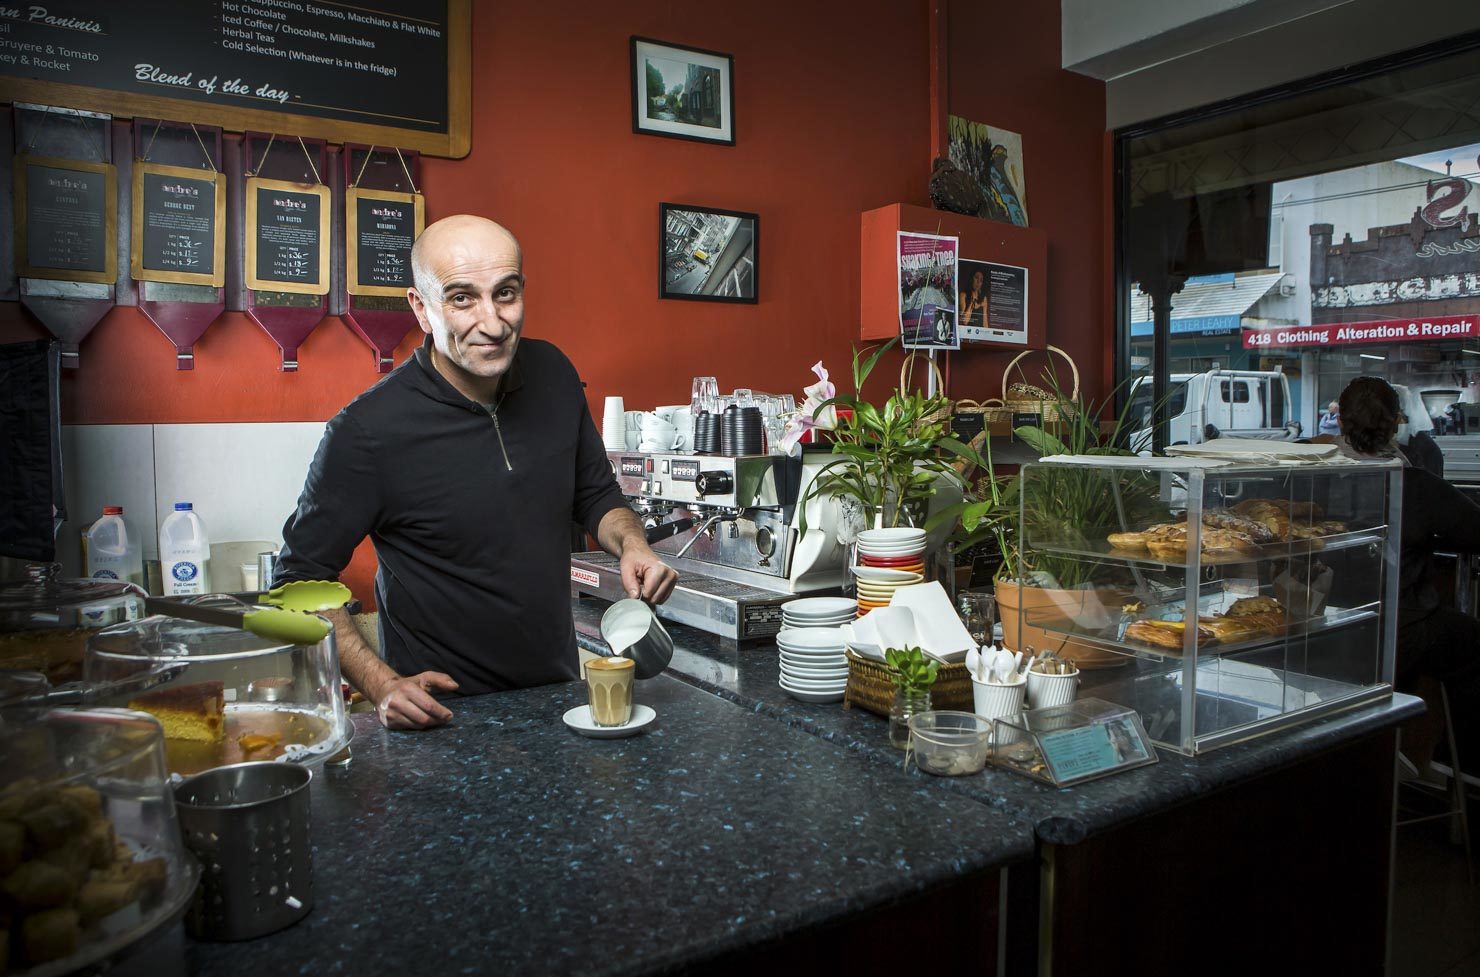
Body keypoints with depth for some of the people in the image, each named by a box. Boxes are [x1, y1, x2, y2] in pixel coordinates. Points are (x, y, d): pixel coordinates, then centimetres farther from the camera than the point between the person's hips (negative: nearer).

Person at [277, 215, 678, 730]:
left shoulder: (553, 373, -5)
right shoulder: (368, 430, -20)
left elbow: (596, 494, 9)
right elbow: (301, 579, -10)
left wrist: (632, 544, -11)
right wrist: (383, 685, -21)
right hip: (440, 712, -4)